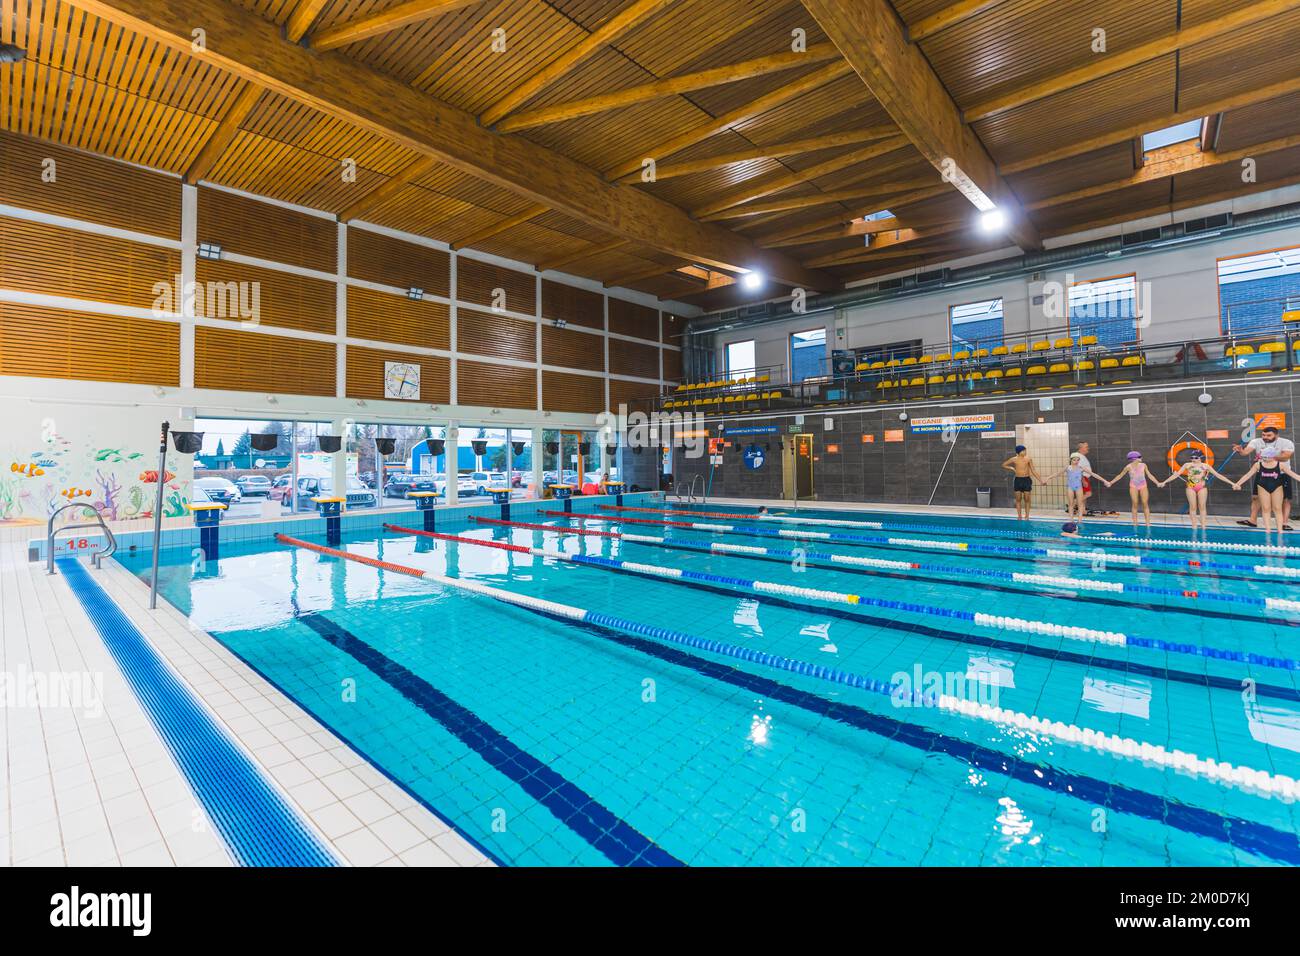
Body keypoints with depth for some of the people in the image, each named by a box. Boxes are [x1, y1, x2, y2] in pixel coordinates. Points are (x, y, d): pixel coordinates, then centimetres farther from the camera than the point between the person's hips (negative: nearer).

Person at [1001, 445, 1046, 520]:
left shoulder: (1028, 459, -1)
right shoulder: (1014, 459, 0)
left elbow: (1033, 471, 2)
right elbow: (1004, 465, 14)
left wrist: (1041, 480, -2)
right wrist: (1012, 468, 3)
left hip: (1026, 480, 0)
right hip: (1018, 480, 0)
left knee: (1027, 499, 2)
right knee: (1018, 499, 4)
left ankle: (1026, 516, 10)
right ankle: (1019, 516, 10)